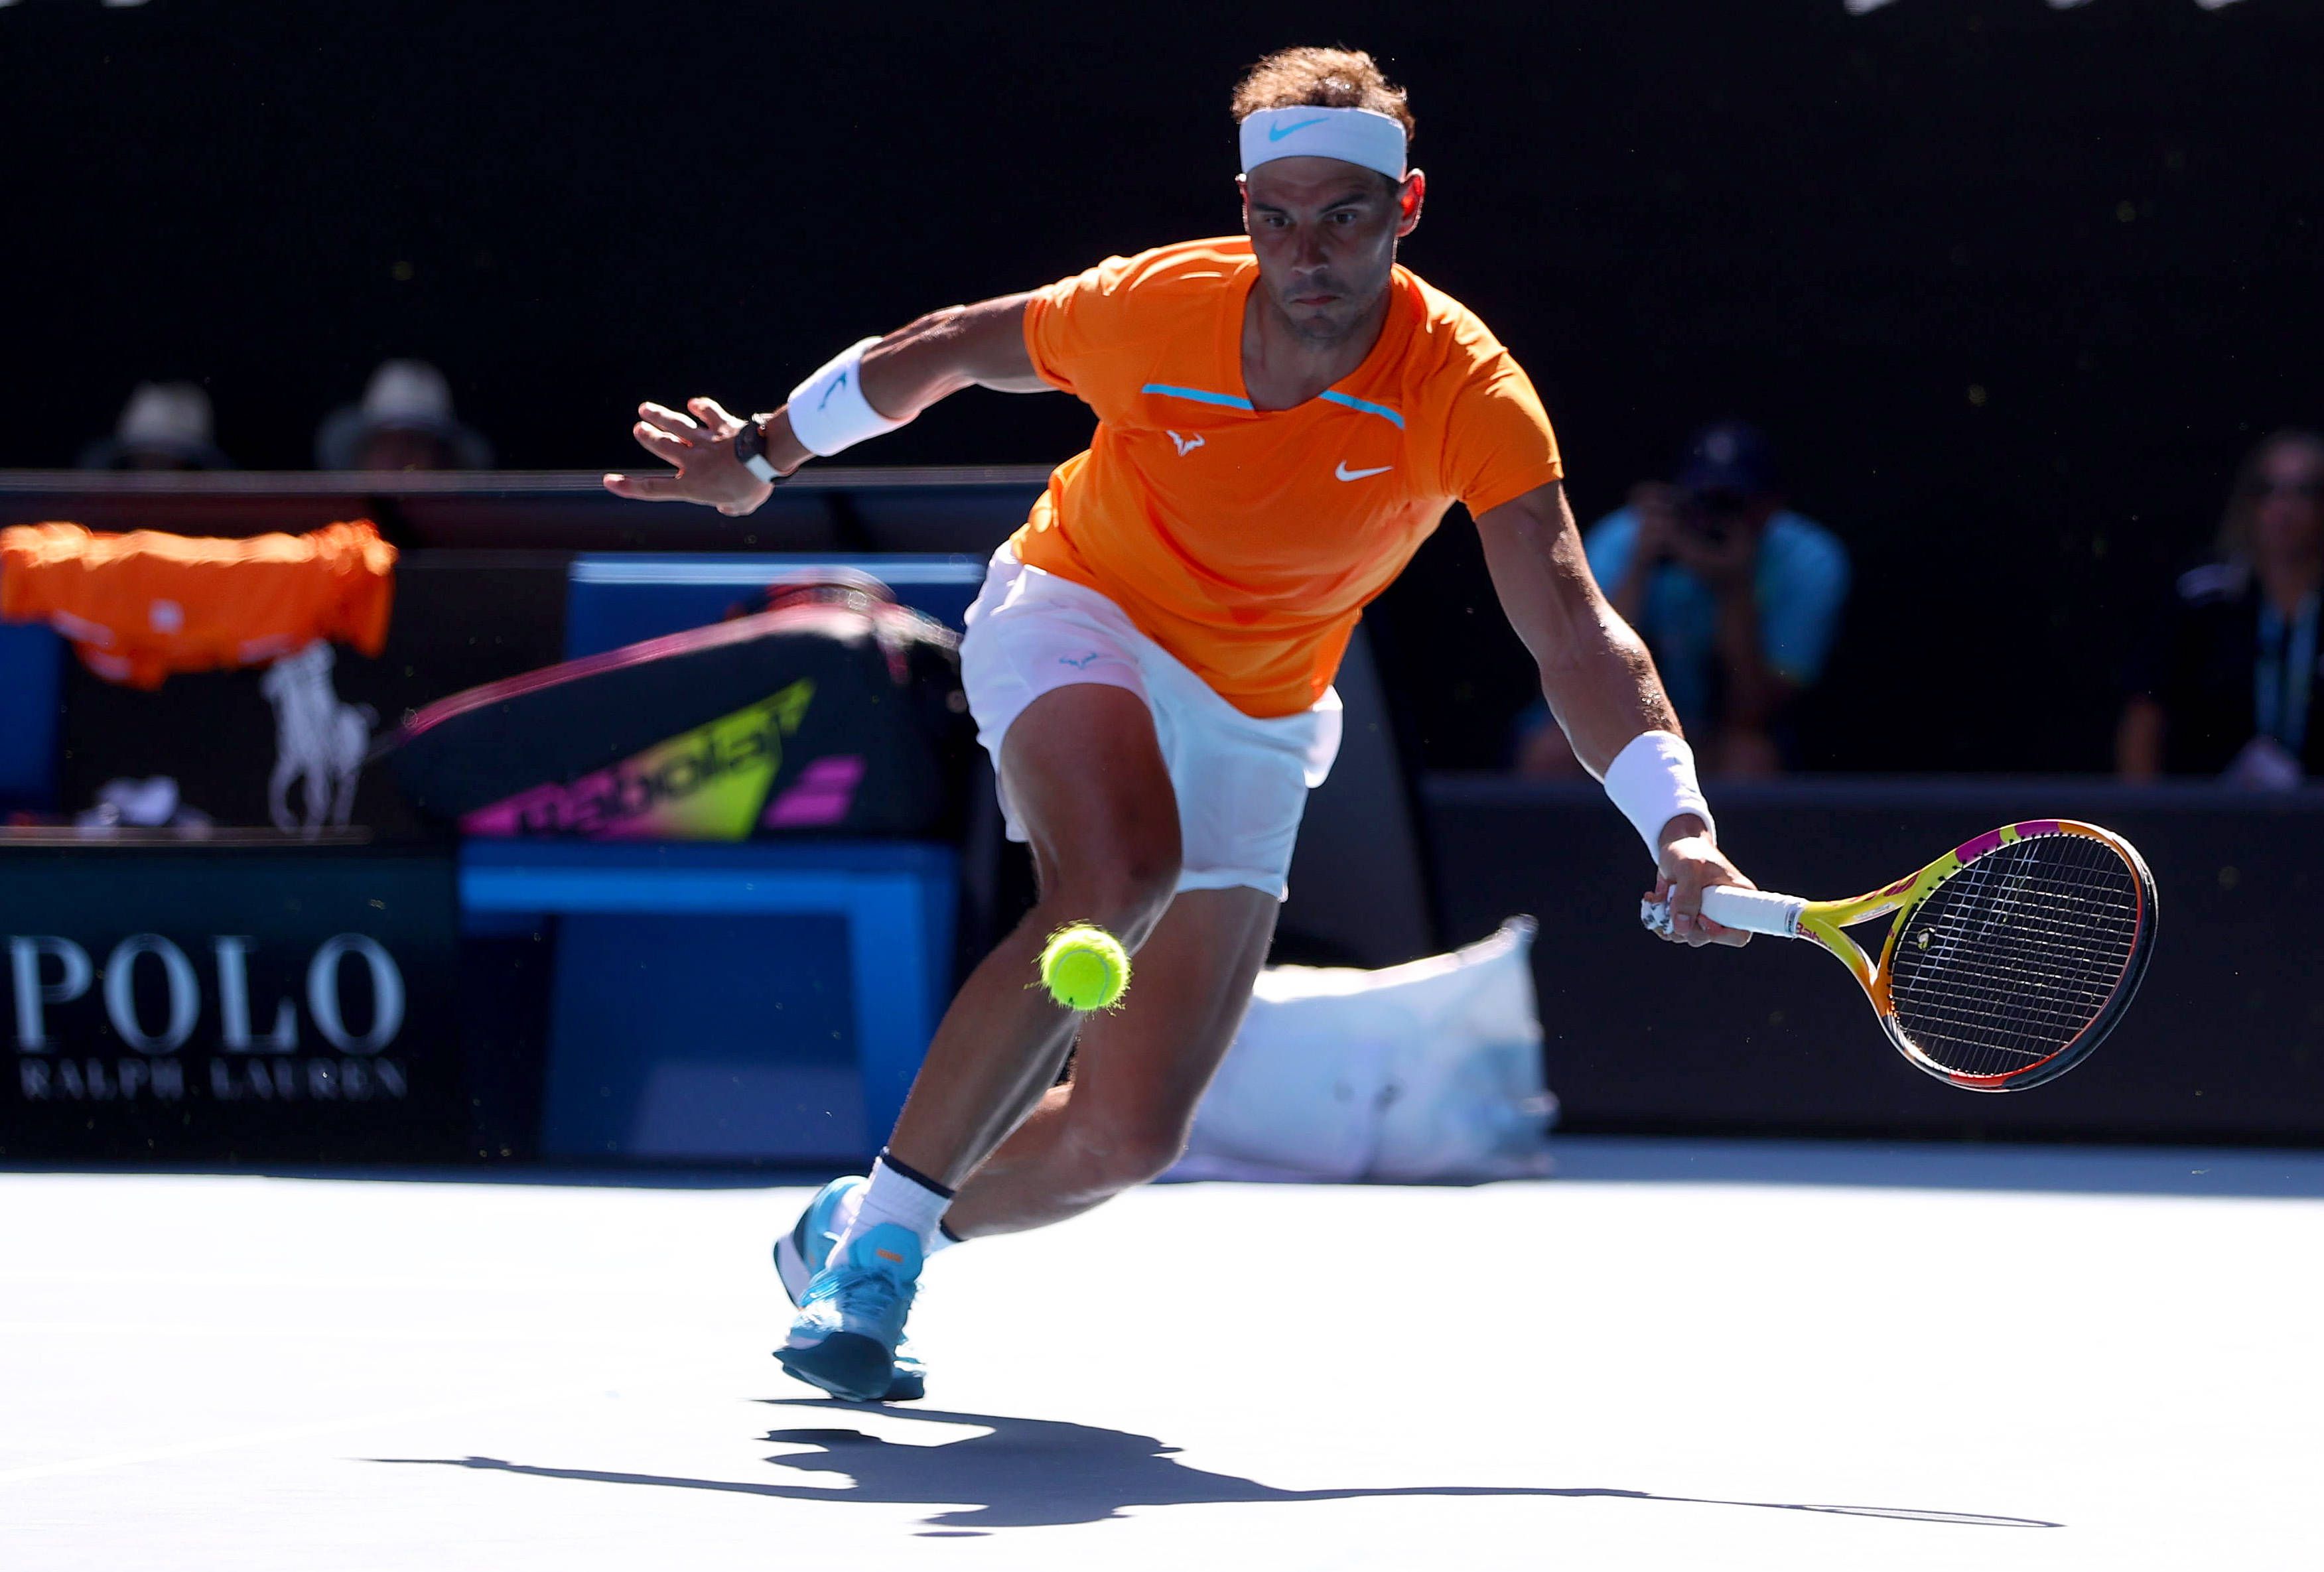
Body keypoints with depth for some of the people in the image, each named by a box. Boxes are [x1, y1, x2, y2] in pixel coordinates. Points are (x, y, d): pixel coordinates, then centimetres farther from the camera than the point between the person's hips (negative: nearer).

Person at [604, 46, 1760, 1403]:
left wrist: (1680, 823, -43)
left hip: (1248, 727, 2)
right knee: (1116, 883, -37)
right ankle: (886, 1223, -25)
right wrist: (764, 455, 8)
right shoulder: (1155, 309, -21)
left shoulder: (1467, 392, -22)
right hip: (1075, 617, -2)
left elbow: (1573, 633, -29)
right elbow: (952, 349, -1)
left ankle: (857, 1242, 24)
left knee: (1131, 1138, -4)